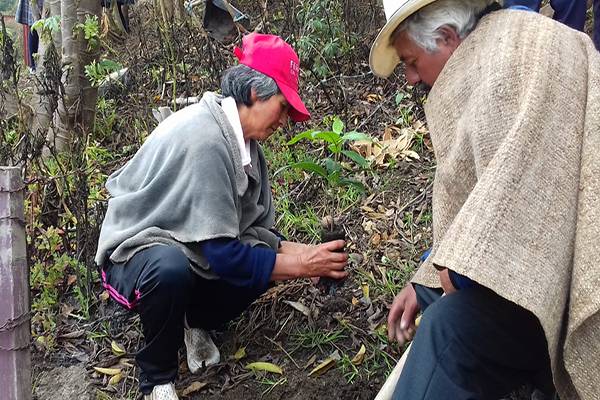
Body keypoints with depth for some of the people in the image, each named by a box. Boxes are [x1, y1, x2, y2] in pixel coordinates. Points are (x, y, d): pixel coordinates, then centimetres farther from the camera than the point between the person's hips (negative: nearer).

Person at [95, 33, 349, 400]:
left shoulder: (241, 139, -2)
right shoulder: (204, 137, -29)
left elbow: (250, 229, 3)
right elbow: (223, 254, -30)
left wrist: (299, 252, -13)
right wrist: (300, 266, -24)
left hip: (191, 252, 8)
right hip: (138, 253, -8)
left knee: (264, 256, -12)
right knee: (171, 267, -39)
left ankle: (195, 322, 13)